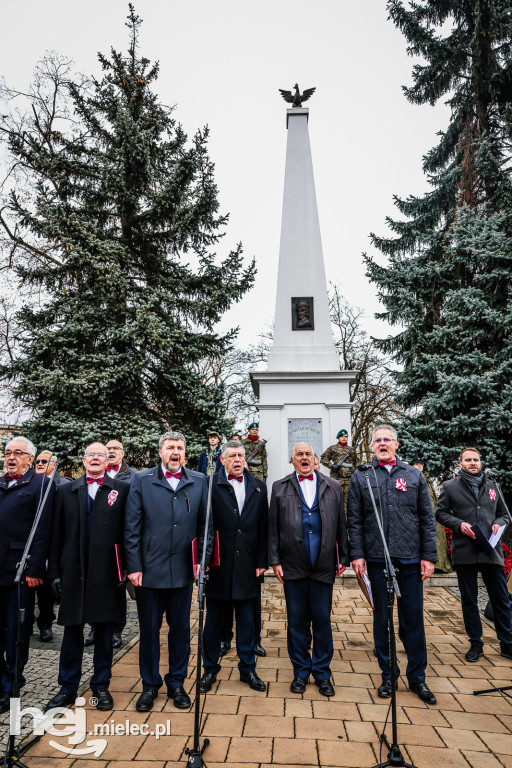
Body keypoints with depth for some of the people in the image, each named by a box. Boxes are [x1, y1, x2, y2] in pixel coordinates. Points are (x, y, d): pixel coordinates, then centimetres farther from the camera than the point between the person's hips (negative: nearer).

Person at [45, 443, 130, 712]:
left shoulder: (122, 490, 1)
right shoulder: (65, 491, 8)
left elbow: (128, 531, -1)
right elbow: (57, 536, 7)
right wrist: (55, 572, 3)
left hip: (107, 574, -1)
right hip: (73, 573, 2)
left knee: (104, 632, 10)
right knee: (72, 630, 12)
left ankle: (101, 686, 28)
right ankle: (68, 687, 30)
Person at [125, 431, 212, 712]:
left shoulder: (198, 482, 2)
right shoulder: (142, 481, -2)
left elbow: (205, 524, 5)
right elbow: (132, 528, -3)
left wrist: (202, 559, -2)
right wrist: (134, 566, -6)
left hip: (183, 569, 2)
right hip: (150, 569, -1)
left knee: (181, 630, 14)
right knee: (149, 630, 12)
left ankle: (176, 683, 34)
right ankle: (150, 686, 32)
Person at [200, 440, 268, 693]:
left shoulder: (258, 487, 5)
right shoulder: (210, 485, -5)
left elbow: (263, 527, 5)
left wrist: (261, 561, 2)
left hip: (246, 564, 2)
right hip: (218, 563, -2)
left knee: (247, 620, 14)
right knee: (214, 619, 13)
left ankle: (247, 669, 31)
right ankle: (210, 669, 31)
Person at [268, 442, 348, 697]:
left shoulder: (333, 487, 7)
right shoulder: (280, 487, 4)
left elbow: (341, 525, 7)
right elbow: (273, 527, 2)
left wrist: (344, 557, 3)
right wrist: (275, 560, -2)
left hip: (323, 566, 1)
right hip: (293, 566, 0)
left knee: (322, 621, 9)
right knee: (296, 621, 11)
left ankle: (322, 673, 28)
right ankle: (300, 672, 28)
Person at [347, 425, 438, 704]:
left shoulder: (414, 476, 6)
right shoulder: (360, 478, 3)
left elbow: (427, 518, 5)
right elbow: (354, 521, 2)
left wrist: (429, 555, 0)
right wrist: (357, 555, -5)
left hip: (410, 559, 1)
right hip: (376, 559, 0)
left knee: (413, 618, 9)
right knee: (382, 618, 11)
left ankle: (417, 677, 26)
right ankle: (388, 676, 27)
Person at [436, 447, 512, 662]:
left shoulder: (491, 485, 12)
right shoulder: (450, 486, 4)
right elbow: (441, 513, 4)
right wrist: (459, 524, -12)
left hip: (491, 551, 2)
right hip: (464, 552, -2)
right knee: (469, 600, 9)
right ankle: (475, 644, 22)